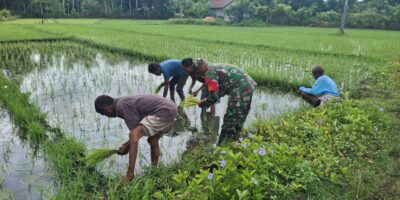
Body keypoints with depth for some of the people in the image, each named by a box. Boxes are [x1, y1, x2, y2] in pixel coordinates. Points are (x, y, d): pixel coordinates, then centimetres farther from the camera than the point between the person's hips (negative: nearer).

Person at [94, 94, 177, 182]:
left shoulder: (123, 105, -11)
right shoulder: (125, 101, 18)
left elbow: (134, 132, -10)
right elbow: (141, 130, 22)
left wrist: (126, 146, 4)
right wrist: (127, 144, 20)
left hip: (165, 112, -11)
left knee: (133, 135, -16)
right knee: (152, 140, 25)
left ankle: (130, 175, -14)